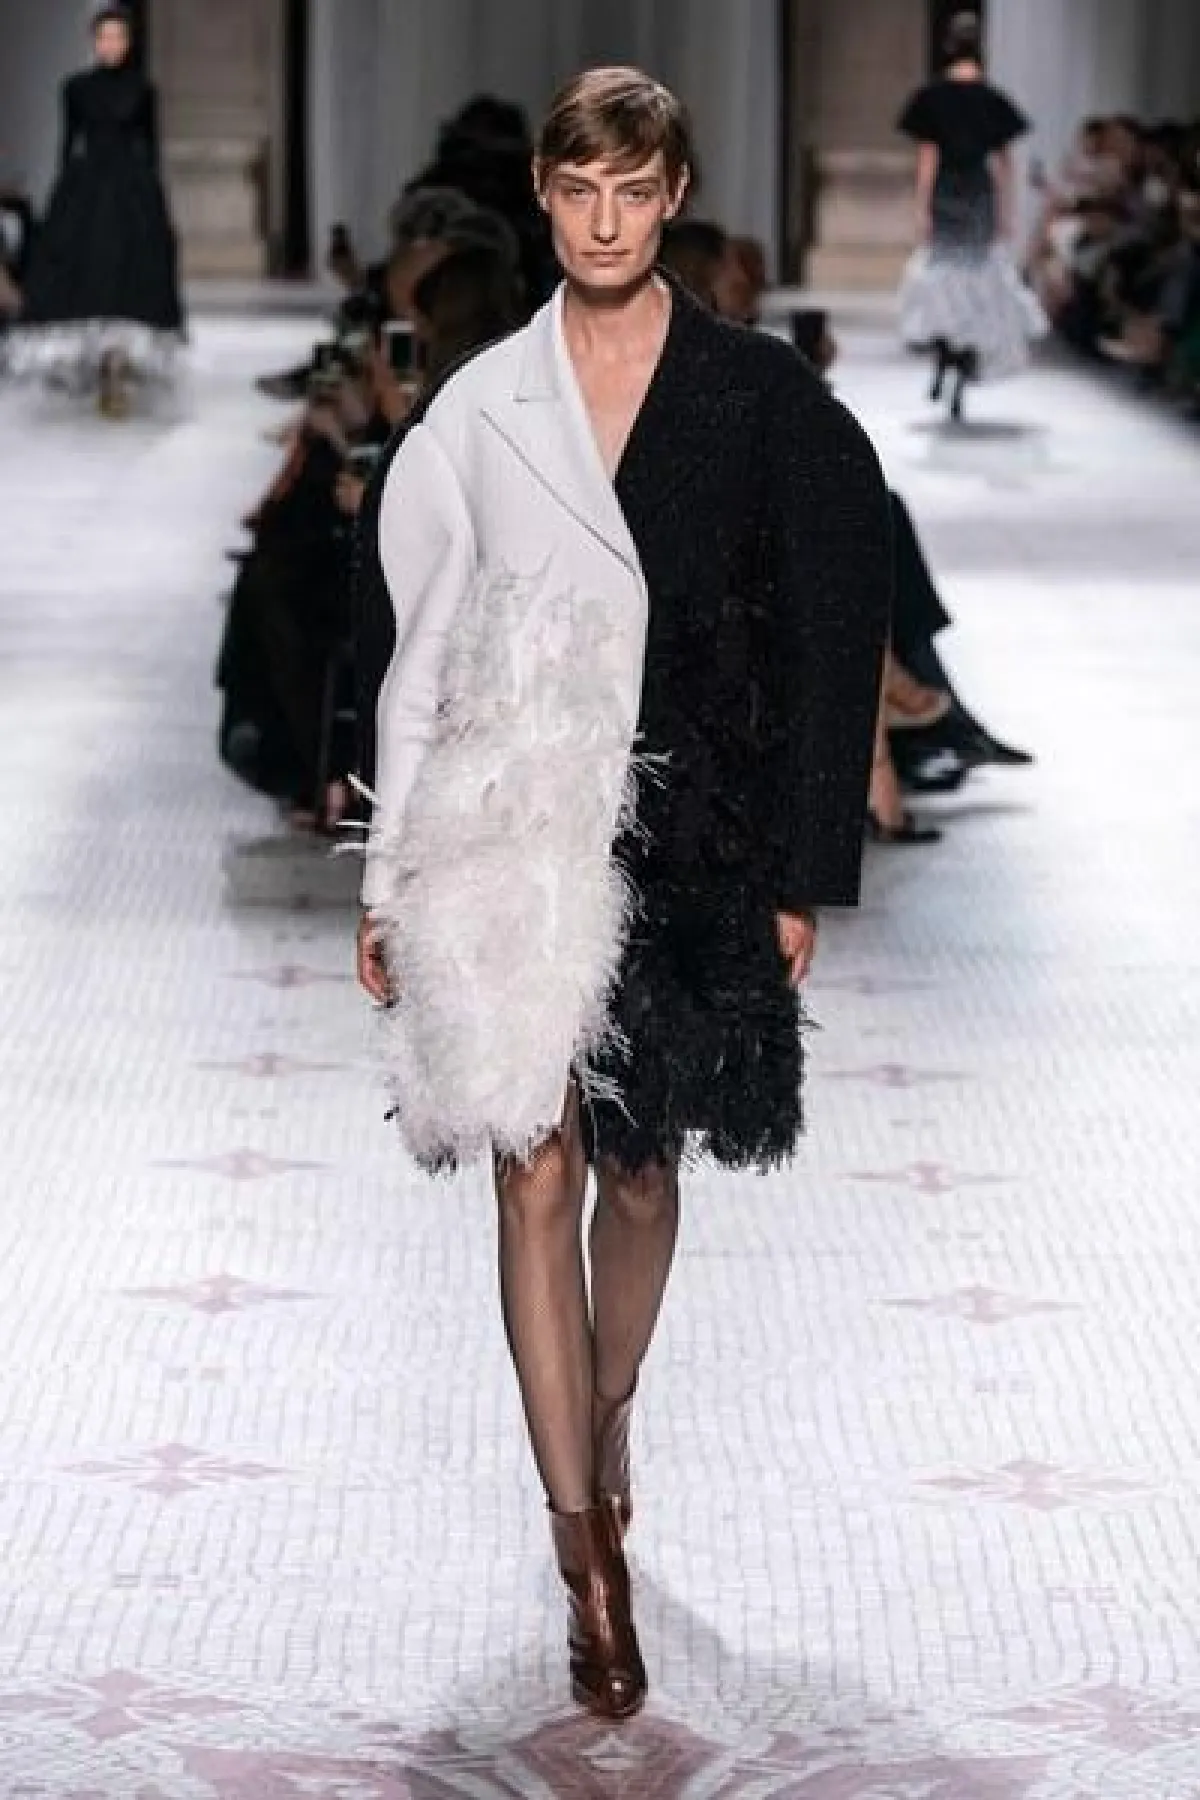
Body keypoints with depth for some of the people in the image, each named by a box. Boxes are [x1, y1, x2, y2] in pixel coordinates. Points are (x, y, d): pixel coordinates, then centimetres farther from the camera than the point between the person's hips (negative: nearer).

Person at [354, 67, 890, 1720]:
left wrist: (798, 880, -3)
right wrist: (392, 881, 4)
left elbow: (824, 646, 0)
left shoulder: (758, 396, -1)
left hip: (686, 834, 0)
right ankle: (589, 1554, -1)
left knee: (640, 1169, 11)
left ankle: (603, 1419, 40)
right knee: (537, 1174, -5)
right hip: (513, 826, 0)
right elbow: (423, 640, 6)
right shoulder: (481, 404, 3)